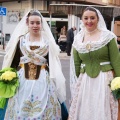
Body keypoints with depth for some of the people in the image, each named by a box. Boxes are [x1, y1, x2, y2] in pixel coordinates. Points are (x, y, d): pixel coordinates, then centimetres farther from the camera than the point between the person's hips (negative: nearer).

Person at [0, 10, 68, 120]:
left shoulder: (48, 41, 1)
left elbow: (53, 64, 3)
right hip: (22, 80, 1)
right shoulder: (20, 40, 4)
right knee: (20, 110, 5)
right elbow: (14, 62, 6)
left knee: (42, 110, 3)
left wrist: (53, 80, 0)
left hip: (43, 81, -1)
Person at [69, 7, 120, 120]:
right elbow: (76, 64, 10)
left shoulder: (107, 36, -4)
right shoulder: (78, 39, 5)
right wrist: (75, 84, 12)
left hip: (105, 80, -3)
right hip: (84, 81, 3)